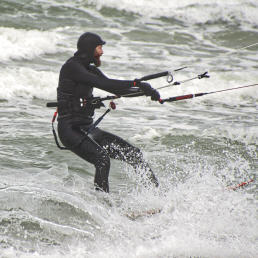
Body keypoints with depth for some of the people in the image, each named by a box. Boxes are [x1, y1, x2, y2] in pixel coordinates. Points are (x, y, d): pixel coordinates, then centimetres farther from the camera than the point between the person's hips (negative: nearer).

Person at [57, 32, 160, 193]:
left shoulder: (90, 69, 14)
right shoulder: (71, 67, -13)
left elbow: (117, 90, 17)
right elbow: (102, 83, -24)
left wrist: (146, 91, 5)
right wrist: (137, 84, -26)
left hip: (88, 128, 9)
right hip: (70, 129, -9)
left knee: (134, 154, 2)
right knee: (102, 160, -30)